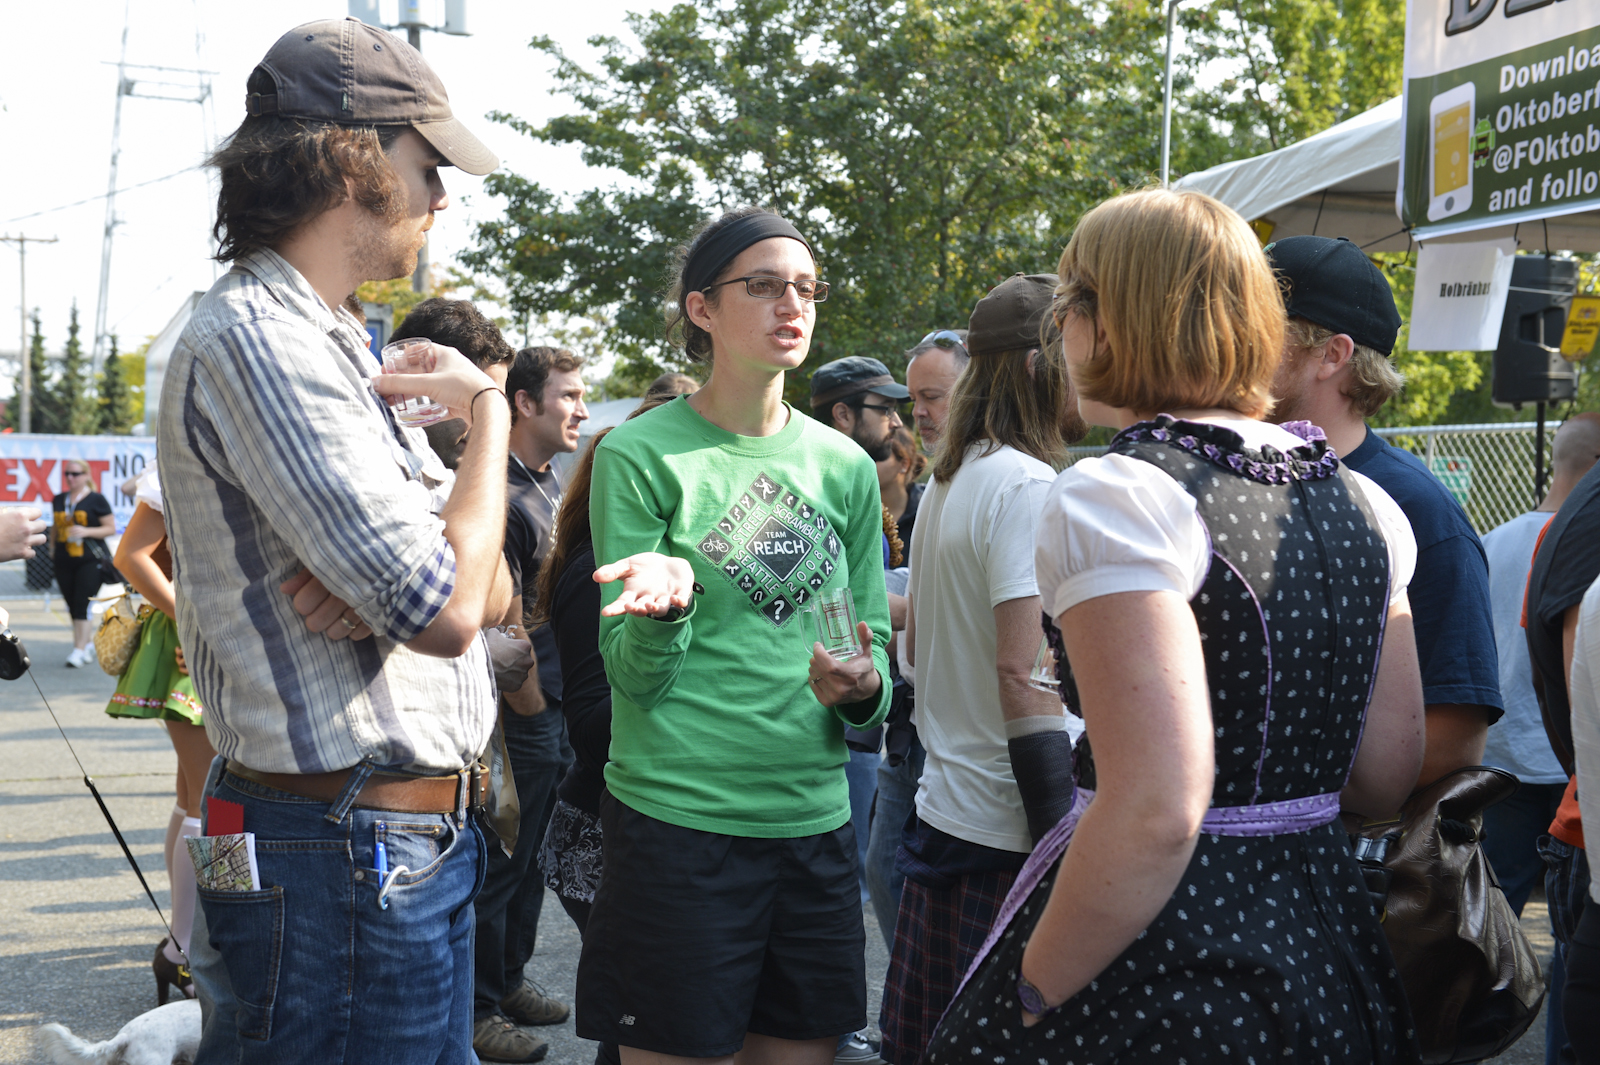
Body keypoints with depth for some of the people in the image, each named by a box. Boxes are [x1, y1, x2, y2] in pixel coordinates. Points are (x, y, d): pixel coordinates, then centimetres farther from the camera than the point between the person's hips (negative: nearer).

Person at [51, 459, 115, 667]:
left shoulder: (96, 500, -3)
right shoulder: (58, 500, 13)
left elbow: (111, 529, -4)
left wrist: (86, 531, -16)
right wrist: (53, 549, 22)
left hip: (90, 562, -6)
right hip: (64, 562, 6)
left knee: (82, 606, -11)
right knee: (73, 608, 8)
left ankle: (79, 651, -11)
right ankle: (90, 642, 23)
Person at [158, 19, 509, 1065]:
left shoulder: (338, 349, 15)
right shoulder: (255, 337, -16)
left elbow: (491, 591, 10)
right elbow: (447, 614, -23)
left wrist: (404, 578, -13)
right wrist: (489, 410, -7)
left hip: (417, 847, 10)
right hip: (346, 861, -9)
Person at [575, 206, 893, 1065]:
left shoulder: (845, 465, 8)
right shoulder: (641, 455, -5)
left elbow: (875, 645, 13)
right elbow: (632, 675, -7)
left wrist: (863, 687, -10)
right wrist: (665, 609, -28)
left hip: (815, 820, 4)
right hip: (677, 820, -4)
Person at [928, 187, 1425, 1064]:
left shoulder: (1116, 499, -18)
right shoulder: (1363, 504, 5)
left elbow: (1156, 814, -26)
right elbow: (1387, 777, 9)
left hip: (1153, 966, -7)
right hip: (1322, 947, 7)